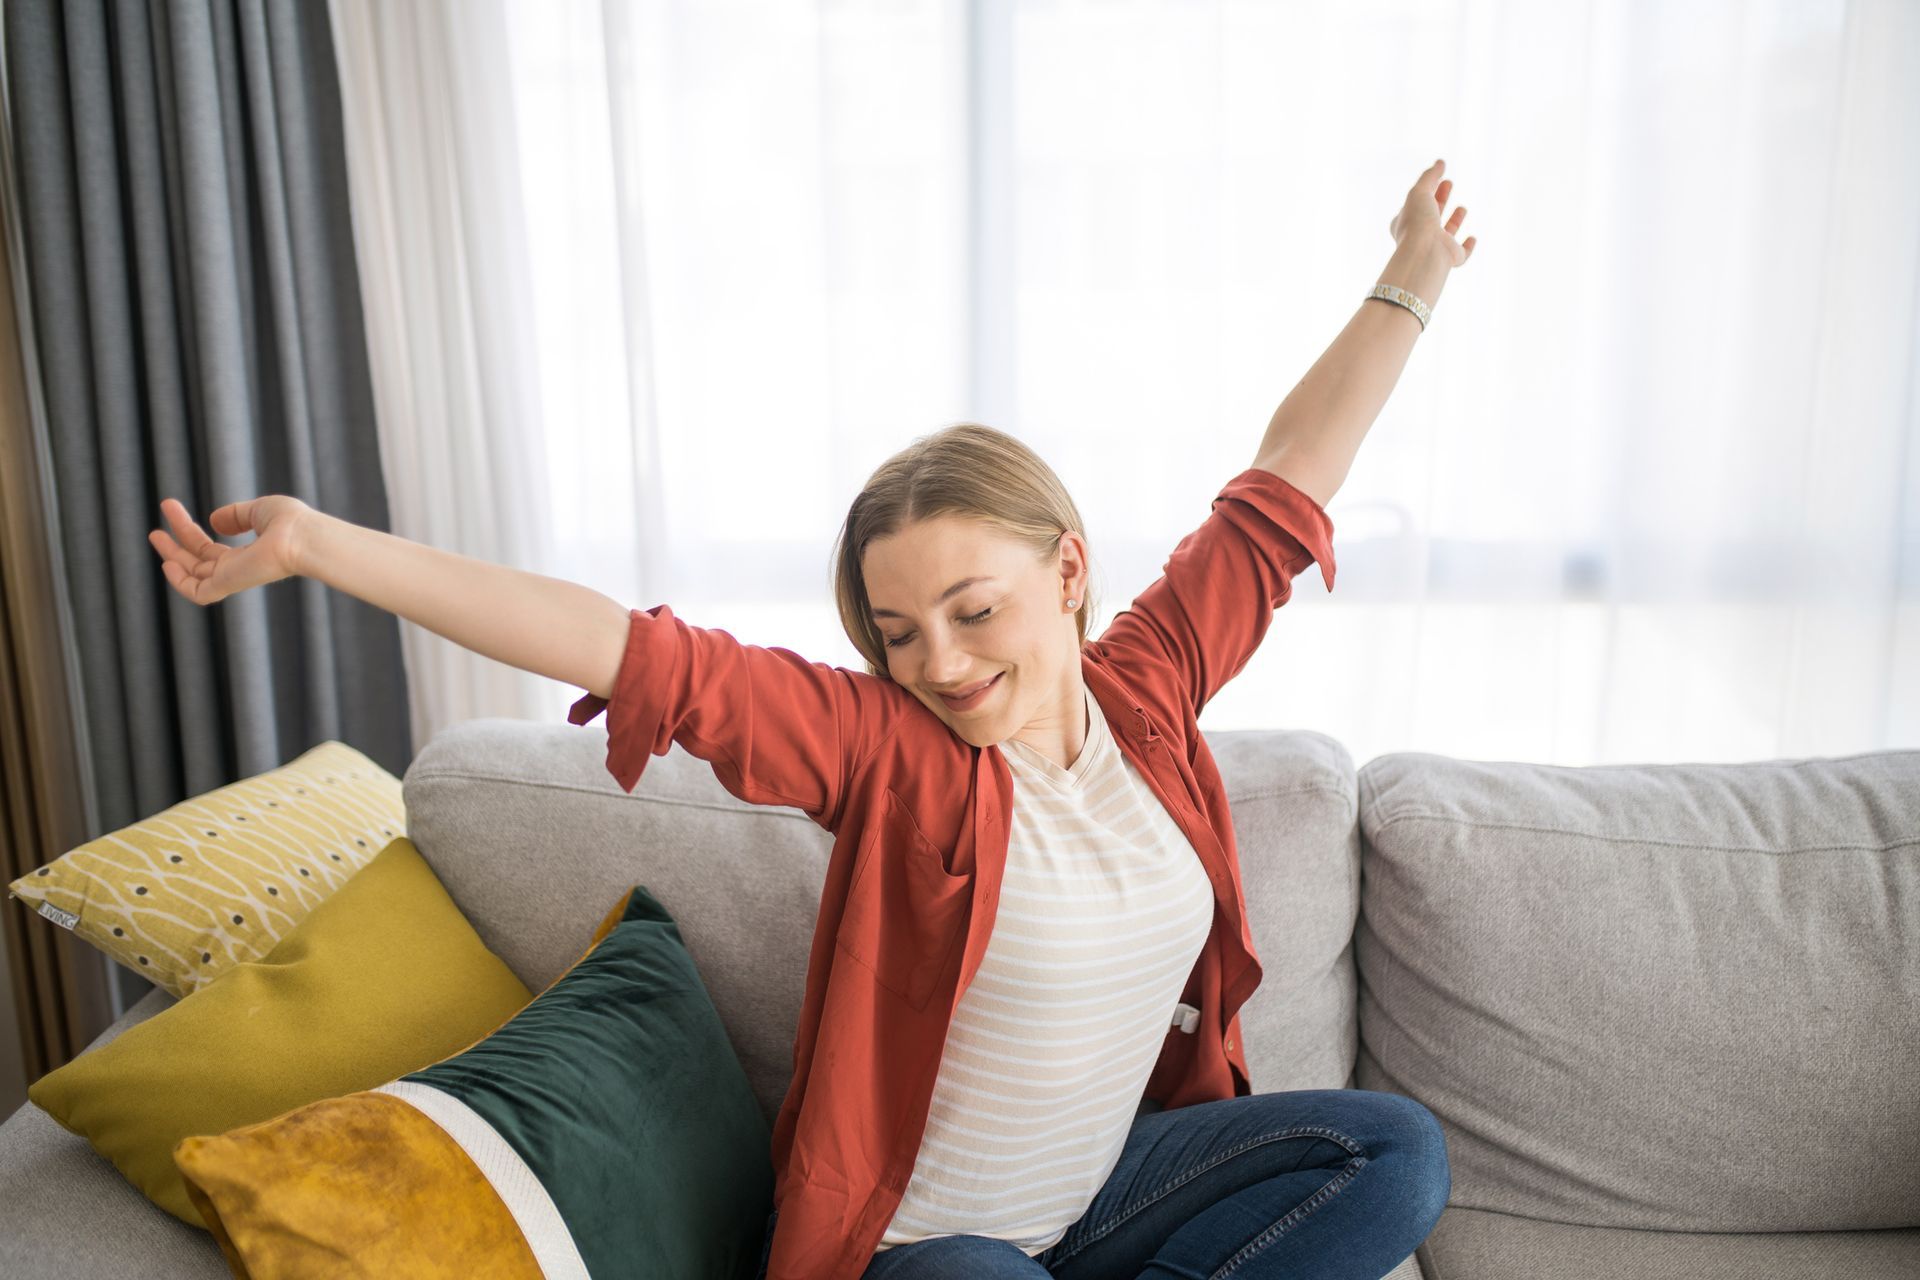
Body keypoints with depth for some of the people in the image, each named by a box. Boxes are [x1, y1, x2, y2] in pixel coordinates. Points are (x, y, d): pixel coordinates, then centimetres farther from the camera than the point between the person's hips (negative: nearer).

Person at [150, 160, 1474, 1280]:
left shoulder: (1146, 690, -8)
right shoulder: (882, 743, -20)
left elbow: (1279, 491, 1)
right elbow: (636, 651, -29)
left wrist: (1411, 284, 11)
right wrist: (320, 544, -33)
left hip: (1109, 1174, 5)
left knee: (1398, 1148, -3)